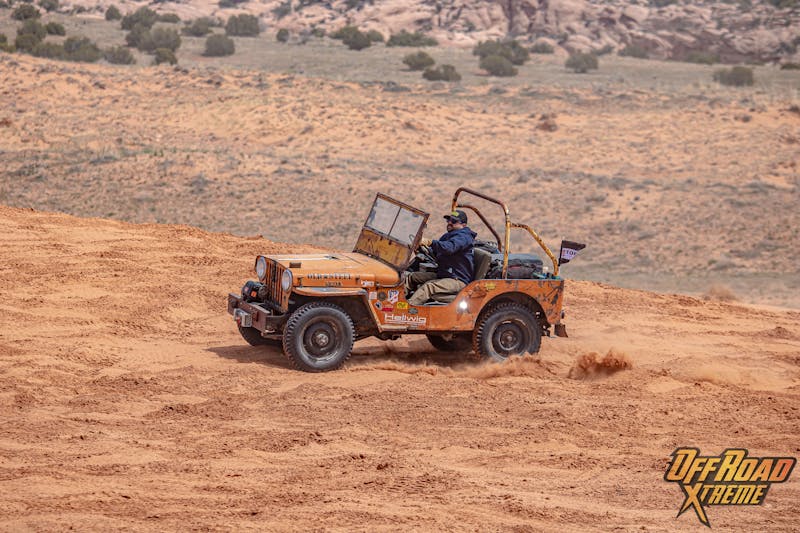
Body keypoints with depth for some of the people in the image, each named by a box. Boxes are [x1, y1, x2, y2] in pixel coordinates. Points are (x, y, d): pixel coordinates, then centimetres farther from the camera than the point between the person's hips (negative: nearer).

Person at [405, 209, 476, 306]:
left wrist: (429, 242, -41)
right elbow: (434, 252, 21)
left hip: (458, 280, -10)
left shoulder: (463, 237, -11)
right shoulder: (447, 236, 21)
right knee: (411, 277, 3)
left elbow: (450, 247, -31)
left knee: (429, 286, -33)